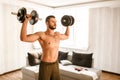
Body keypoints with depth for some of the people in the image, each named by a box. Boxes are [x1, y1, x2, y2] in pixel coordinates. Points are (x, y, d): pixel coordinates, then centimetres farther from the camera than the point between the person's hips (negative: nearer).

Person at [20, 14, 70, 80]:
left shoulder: (58, 35, 6)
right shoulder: (41, 35, -16)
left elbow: (67, 36, 27)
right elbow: (23, 38, -27)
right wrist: (26, 20, -30)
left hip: (55, 64, 6)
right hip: (45, 65, -6)